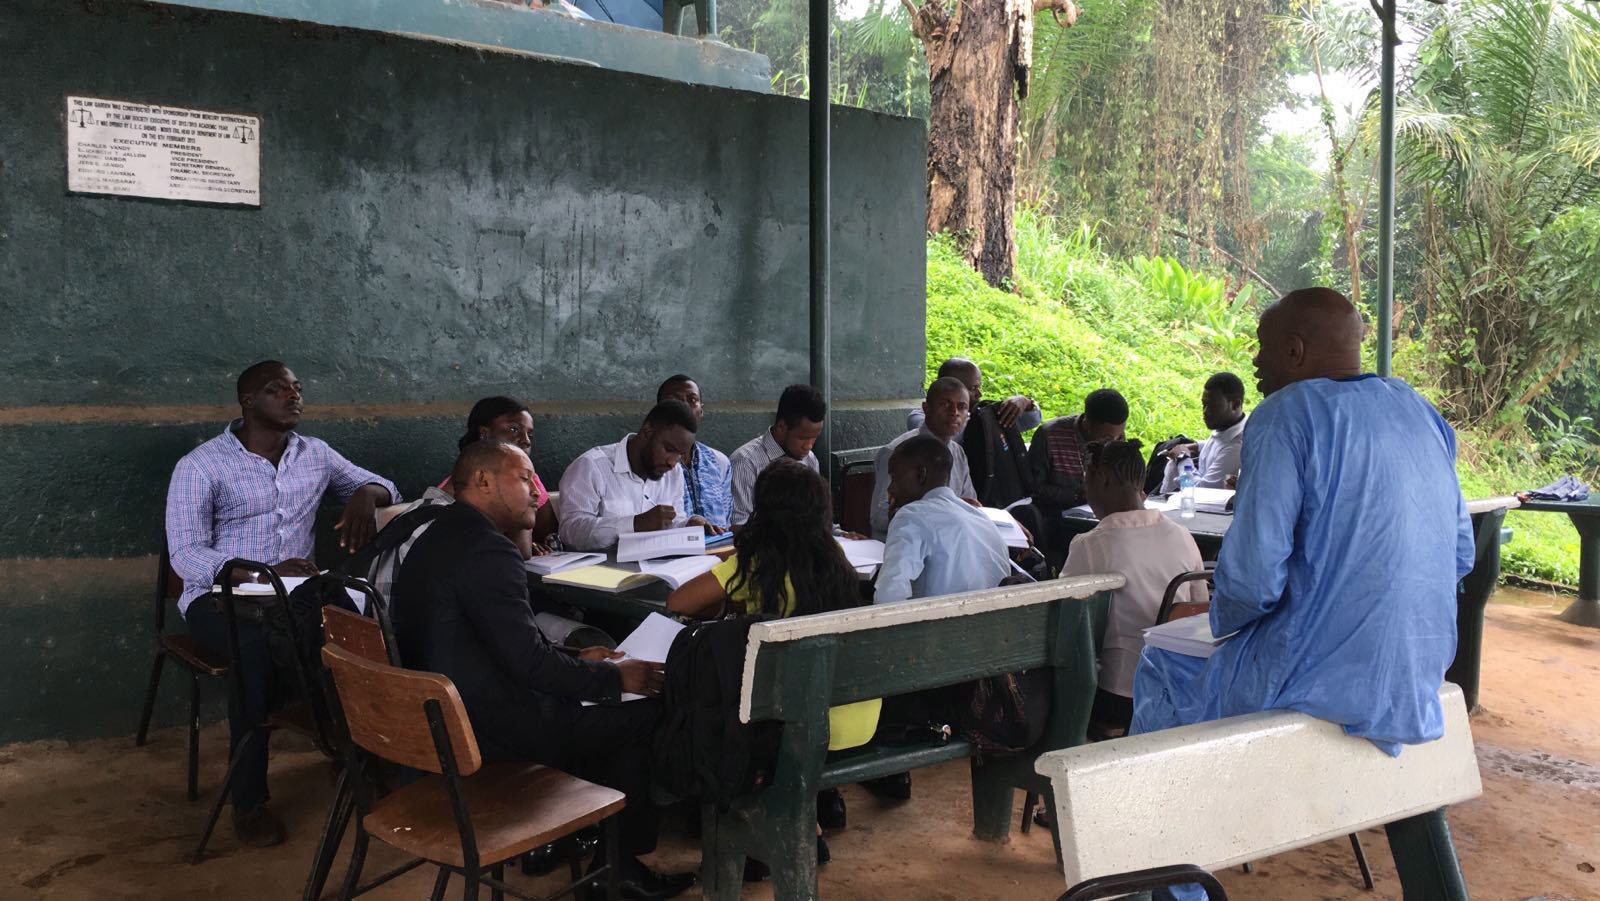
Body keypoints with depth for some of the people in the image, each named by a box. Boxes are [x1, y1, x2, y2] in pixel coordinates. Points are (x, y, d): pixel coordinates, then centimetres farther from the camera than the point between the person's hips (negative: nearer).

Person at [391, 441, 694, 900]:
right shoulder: (487, 551, -22)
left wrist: (576, 658, 15)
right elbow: (529, 662, -23)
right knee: (646, 711, -1)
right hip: (488, 728, -11)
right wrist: (614, 676, -10)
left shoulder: (439, 538, 12)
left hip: (438, 712, 11)